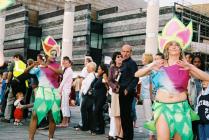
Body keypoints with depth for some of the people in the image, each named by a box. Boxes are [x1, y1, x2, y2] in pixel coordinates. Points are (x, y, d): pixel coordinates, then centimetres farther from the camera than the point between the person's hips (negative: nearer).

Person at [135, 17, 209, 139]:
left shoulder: (186, 66, 4)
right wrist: (151, 66, -10)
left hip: (180, 107, 1)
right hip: (162, 106, -1)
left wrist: (191, 67, -14)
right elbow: (137, 74, 5)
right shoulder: (160, 65, 6)